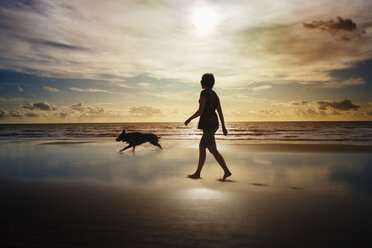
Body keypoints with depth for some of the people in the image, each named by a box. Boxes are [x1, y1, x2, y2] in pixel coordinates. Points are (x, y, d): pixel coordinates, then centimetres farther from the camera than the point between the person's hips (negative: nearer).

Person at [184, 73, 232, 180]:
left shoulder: (204, 93, -10)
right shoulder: (215, 94, 15)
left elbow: (200, 111, -16)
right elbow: (220, 111, 13)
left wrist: (189, 119, -3)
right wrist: (223, 126, 15)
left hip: (207, 123, -9)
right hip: (214, 123, 9)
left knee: (213, 150, -7)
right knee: (201, 147, 13)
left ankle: (226, 171, -9)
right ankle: (197, 173, 18)